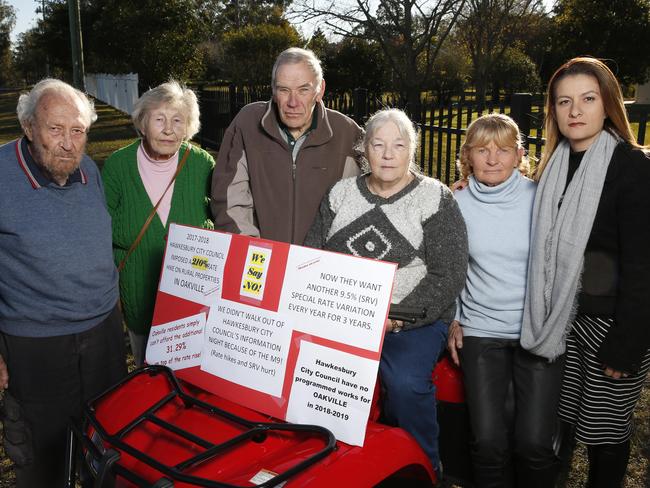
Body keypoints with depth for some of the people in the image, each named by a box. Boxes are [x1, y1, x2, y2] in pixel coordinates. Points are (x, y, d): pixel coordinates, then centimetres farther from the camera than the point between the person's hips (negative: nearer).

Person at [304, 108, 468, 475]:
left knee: (406, 383, -29)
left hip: (413, 319, -3)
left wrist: (397, 318, -16)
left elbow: (449, 275, -6)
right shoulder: (341, 193, 13)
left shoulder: (436, 199, 0)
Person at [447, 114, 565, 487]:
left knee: (534, 442, -9)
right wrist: (453, 319, 9)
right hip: (481, 329, 1)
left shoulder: (539, 198, -4)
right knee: (489, 441, -7)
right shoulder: (458, 205, 2)